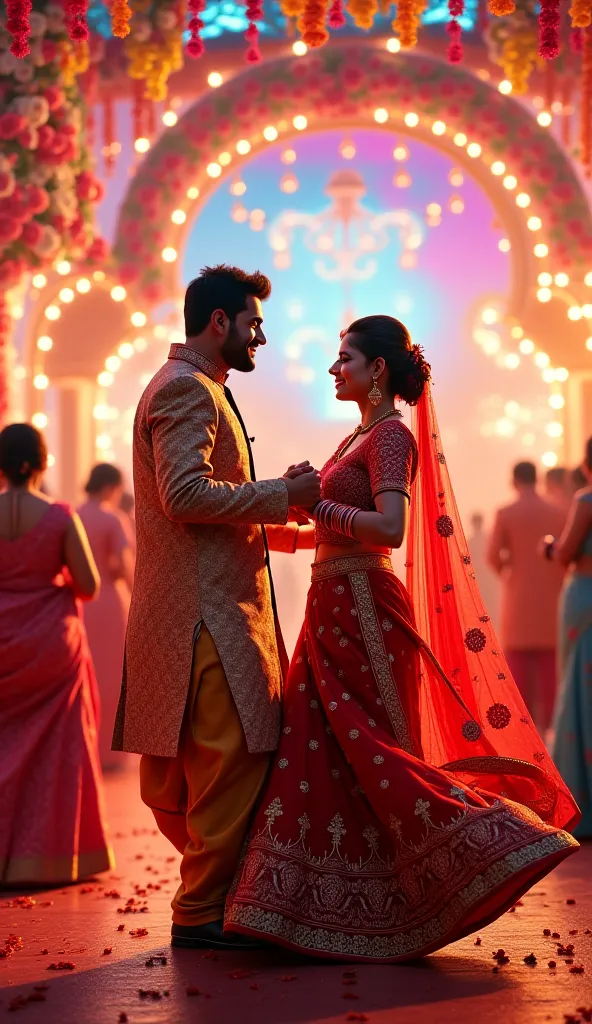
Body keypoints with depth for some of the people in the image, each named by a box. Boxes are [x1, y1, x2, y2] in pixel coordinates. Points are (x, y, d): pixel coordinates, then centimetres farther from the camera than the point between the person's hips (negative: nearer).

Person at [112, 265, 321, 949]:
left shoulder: (197, 389, 24)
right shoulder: (186, 390, -10)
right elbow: (186, 493, -21)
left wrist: (281, 506, 18)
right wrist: (281, 495, -15)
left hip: (217, 604, 11)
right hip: (207, 610, -11)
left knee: (215, 761, 13)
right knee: (231, 758, -8)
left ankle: (209, 896, 19)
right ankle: (203, 912, -2)